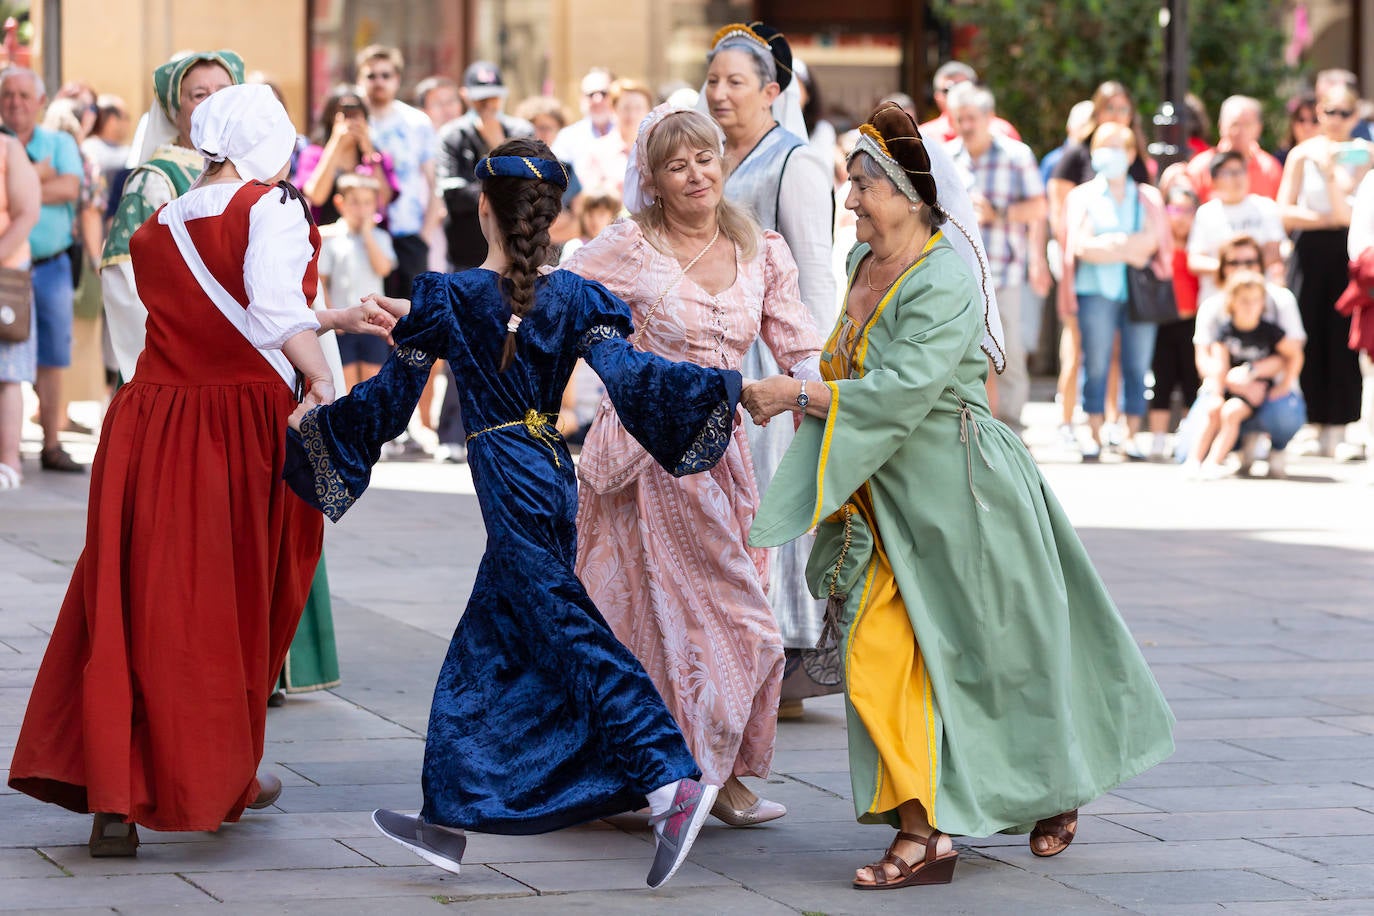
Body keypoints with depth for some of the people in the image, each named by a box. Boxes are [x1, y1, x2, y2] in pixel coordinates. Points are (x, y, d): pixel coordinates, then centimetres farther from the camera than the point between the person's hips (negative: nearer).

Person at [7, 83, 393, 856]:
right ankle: (222, 779, 27)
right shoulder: (273, 211, -6)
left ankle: (112, 798, -7)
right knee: (235, 608, 13)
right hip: (240, 432, -4)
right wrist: (326, 383, -22)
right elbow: (276, 313, -22)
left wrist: (338, 319, 23)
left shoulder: (158, 232, 13)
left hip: (149, 428, 4)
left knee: (132, 605, 3)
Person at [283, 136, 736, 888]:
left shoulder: (448, 300, -6)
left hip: (508, 481, -6)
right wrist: (728, 387, -9)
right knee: (482, 655, 13)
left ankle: (672, 780, -23)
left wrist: (312, 421, 13)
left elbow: (390, 398, 0)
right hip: (554, 477, 6)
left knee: (569, 634, -10)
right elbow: (629, 374, -11)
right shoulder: (574, 299, 2)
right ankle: (450, 817, 18)